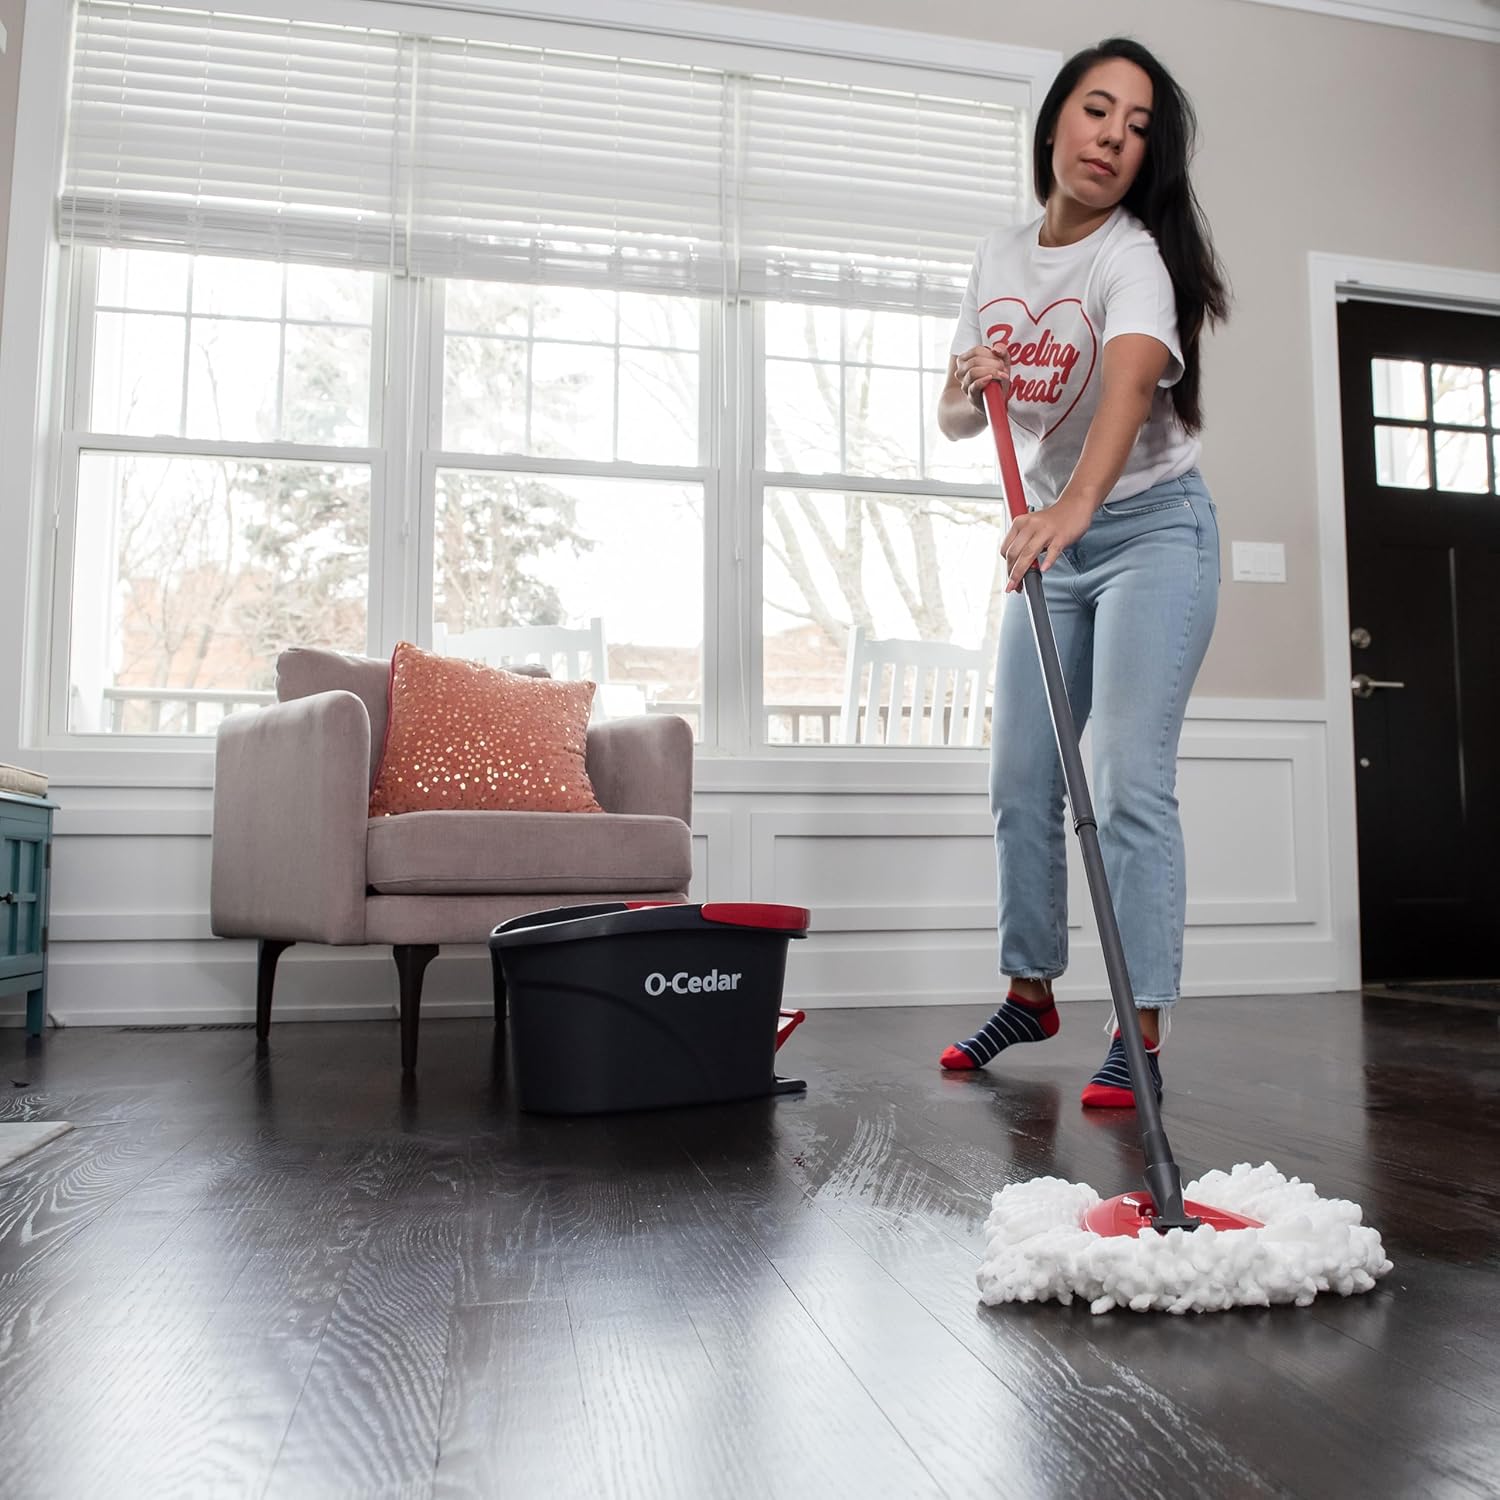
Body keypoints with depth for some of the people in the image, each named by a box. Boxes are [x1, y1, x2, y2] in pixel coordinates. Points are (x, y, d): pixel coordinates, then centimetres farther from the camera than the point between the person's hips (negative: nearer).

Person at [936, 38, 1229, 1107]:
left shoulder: (1133, 256, -15)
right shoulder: (1000, 256, 5)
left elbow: (1130, 382, -36)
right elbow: (956, 419, 8)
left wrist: (1071, 509, -54)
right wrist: (968, 380, -16)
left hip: (1152, 531, -6)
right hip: (1051, 540, 6)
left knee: (1132, 779, -15)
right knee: (1021, 781, 6)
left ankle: (1142, 1028, -6)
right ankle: (1031, 990, 21)